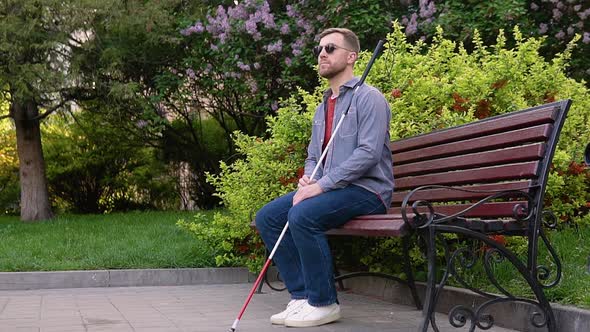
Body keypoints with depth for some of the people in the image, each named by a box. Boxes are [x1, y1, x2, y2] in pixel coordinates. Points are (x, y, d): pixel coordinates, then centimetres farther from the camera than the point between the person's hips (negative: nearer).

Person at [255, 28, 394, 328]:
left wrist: (321, 185, -22)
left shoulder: (368, 98, -8)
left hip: (366, 189, -9)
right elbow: (313, 156, 23)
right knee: (267, 217, -5)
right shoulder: (322, 108, 19)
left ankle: (324, 303, -16)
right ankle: (302, 295, -3)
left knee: (303, 215, -31)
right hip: (329, 189, 9)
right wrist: (307, 180, -2)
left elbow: (368, 153, -20)